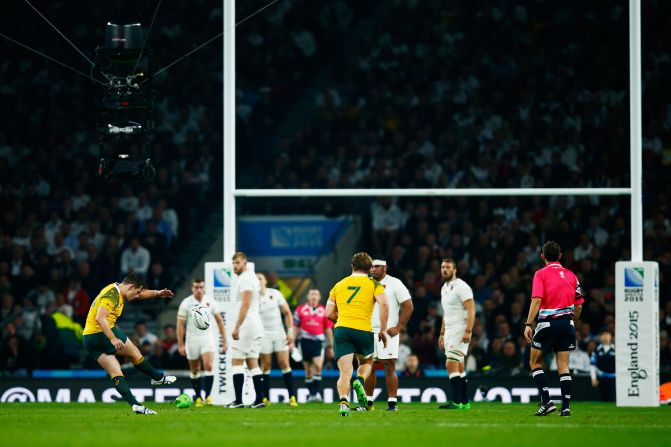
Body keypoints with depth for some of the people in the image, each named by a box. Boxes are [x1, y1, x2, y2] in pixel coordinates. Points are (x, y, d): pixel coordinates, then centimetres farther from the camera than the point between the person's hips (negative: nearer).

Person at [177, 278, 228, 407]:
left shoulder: (210, 302, -1)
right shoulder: (186, 303, -6)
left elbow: (219, 321, 7)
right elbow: (180, 325, -4)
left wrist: (224, 340, 4)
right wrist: (180, 345, -8)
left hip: (208, 338, 0)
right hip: (192, 339, 0)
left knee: (208, 366, -17)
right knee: (195, 370, 7)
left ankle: (208, 395, -16)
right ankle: (198, 397, 19)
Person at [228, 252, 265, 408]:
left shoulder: (245, 279, -12)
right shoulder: (252, 277, 18)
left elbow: (245, 304, -22)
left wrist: (237, 327, -24)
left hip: (246, 325, -10)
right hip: (256, 326, 10)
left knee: (236, 362, -6)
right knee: (253, 364, 10)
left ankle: (238, 400, -10)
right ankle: (259, 400, 7)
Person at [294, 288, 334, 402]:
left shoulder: (324, 311, 8)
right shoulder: (300, 310, 7)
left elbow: (328, 329, 12)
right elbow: (295, 327, 9)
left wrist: (330, 346, 12)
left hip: (318, 341, -1)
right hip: (305, 341, 1)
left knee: (318, 367, -17)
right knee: (308, 370, 5)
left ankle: (317, 393, -16)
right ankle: (311, 394, 13)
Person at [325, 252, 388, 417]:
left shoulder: (339, 285, 16)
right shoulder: (373, 284, 7)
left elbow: (329, 313, 16)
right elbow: (383, 304, -10)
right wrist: (383, 330, -3)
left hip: (341, 329, 1)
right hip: (364, 330, -1)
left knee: (345, 372, -2)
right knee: (367, 363, 24)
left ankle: (343, 402, -25)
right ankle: (359, 382, -8)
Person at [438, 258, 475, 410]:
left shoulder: (461, 287, -11)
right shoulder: (445, 288, 17)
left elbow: (471, 310, -17)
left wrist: (468, 331, -24)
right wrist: (442, 334, 23)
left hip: (460, 330, -10)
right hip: (449, 331, 10)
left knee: (451, 365, -16)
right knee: (459, 367, 11)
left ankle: (456, 401, -17)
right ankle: (465, 402, 16)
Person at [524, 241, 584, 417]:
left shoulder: (541, 274, -3)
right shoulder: (571, 275, 10)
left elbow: (536, 301, -14)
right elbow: (578, 306, 11)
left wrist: (528, 325, -15)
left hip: (547, 323, -4)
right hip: (567, 322, 4)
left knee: (535, 362, 9)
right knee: (563, 366, 6)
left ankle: (546, 401, -4)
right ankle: (566, 407, -2)